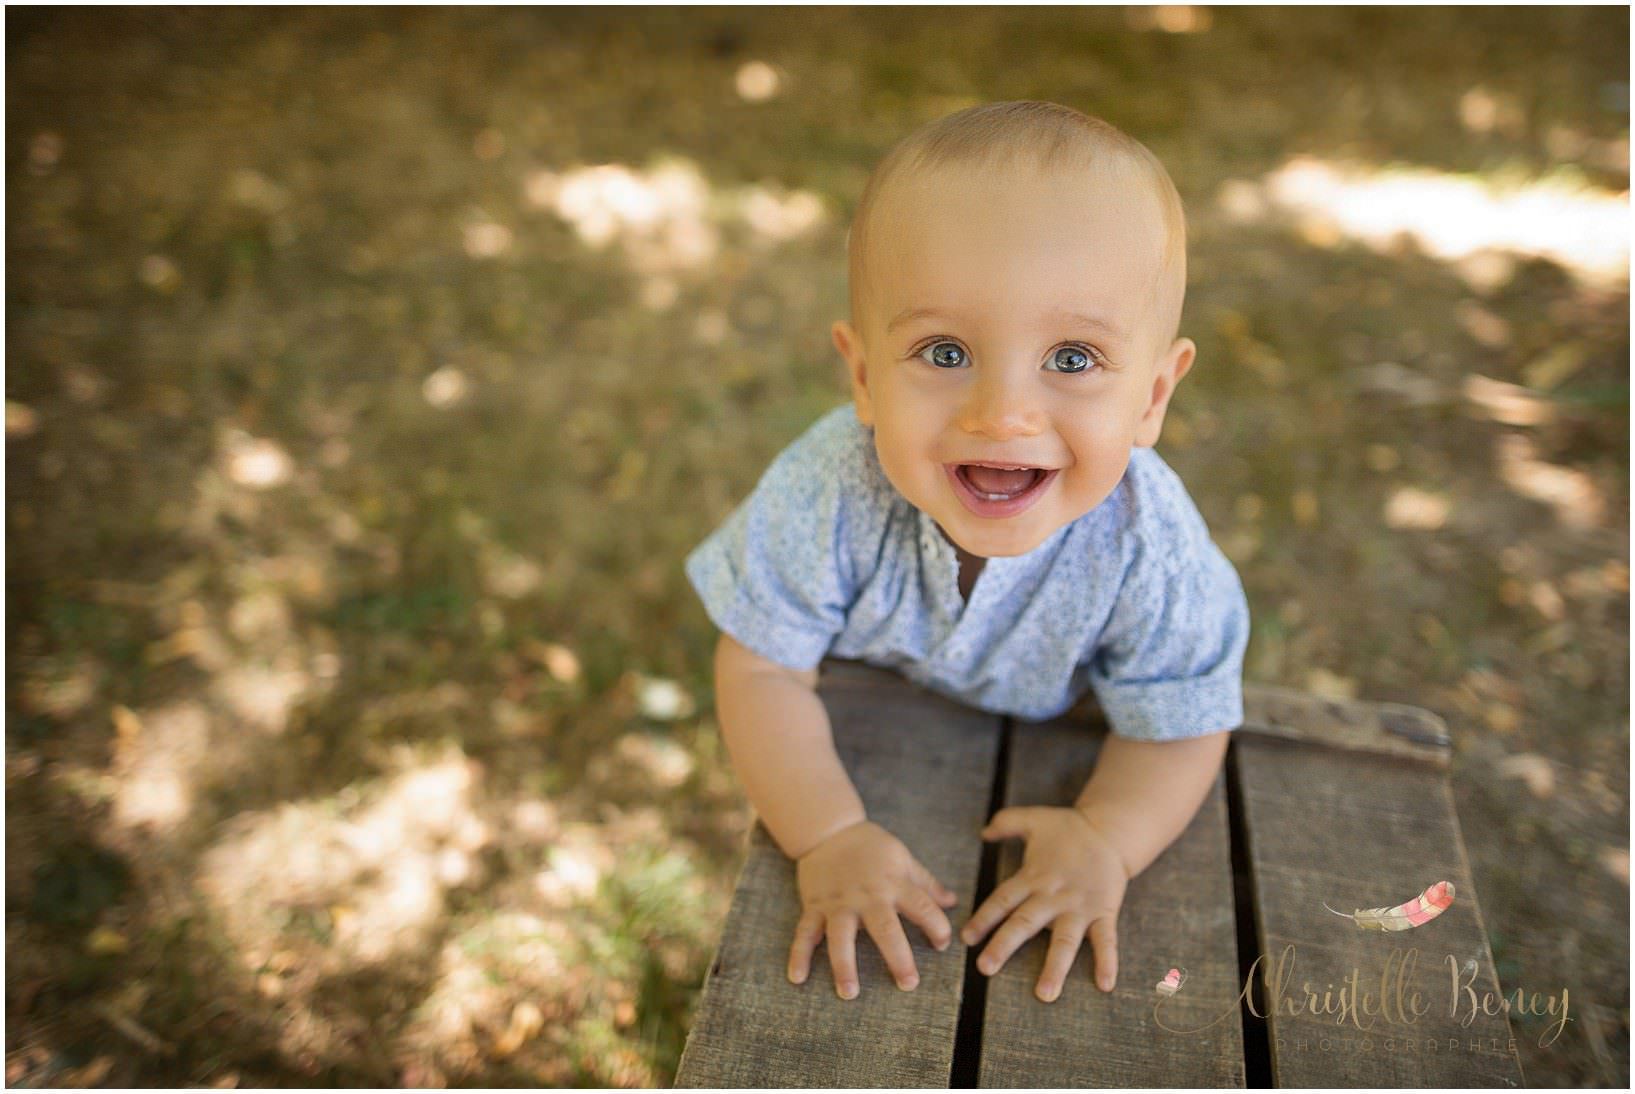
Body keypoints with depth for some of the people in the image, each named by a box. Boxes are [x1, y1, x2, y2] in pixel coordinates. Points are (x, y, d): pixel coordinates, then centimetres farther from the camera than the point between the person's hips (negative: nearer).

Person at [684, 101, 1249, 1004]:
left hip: (1049, 742, 1)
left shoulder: (1150, 547, -37)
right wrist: (827, 835, -35)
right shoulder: (828, 494, -40)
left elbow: (1178, 723, -20)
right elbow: (761, 668, -26)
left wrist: (1105, 841, -38)